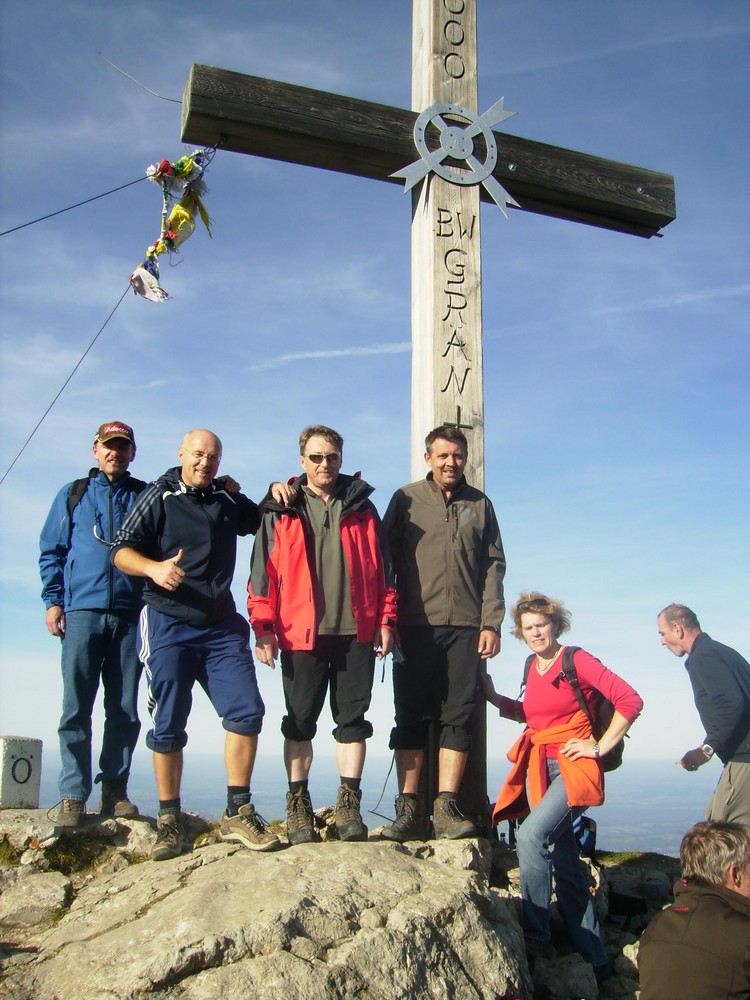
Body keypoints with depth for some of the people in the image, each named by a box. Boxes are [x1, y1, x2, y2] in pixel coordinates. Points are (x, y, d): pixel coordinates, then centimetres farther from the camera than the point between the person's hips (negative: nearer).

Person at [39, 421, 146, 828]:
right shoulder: (72, 494, 15)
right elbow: (51, 550, 13)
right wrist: (53, 600, 1)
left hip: (131, 615, 1)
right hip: (82, 612, 0)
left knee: (125, 710, 2)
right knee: (76, 708, -4)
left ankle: (115, 791, 10)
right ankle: (73, 796, 1)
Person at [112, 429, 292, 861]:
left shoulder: (228, 499, 15)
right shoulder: (159, 497, 4)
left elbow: (263, 522, 33)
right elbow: (122, 551, -1)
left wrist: (275, 494, 11)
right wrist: (153, 567, -22)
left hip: (222, 626, 3)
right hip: (169, 624, -3)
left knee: (247, 711, -8)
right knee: (169, 724, 0)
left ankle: (238, 814, 1)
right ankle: (169, 822, 11)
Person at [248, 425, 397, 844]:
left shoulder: (362, 508, 12)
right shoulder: (281, 511, 8)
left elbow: (382, 567, 10)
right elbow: (263, 572, 2)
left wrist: (386, 620, 3)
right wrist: (263, 627, -6)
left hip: (356, 632, 1)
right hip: (301, 634, -1)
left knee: (353, 718, 4)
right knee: (300, 721, 5)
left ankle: (349, 804, 11)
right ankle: (299, 805, 15)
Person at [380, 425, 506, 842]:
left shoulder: (480, 504, 14)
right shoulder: (406, 499, 9)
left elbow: (494, 566, 10)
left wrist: (491, 623, 0)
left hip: (467, 628, 2)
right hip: (416, 626, -1)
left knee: (459, 717, -1)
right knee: (412, 718, -1)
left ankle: (447, 808, 5)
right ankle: (409, 809, 3)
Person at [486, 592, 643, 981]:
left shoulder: (577, 660, -9)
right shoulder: (533, 666, 12)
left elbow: (630, 700, -14)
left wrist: (600, 747, -12)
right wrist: (493, 697, 14)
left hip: (572, 767, -7)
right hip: (538, 769, 7)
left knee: (531, 834, -26)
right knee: (564, 862, 8)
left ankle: (536, 937, -13)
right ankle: (593, 959, 18)